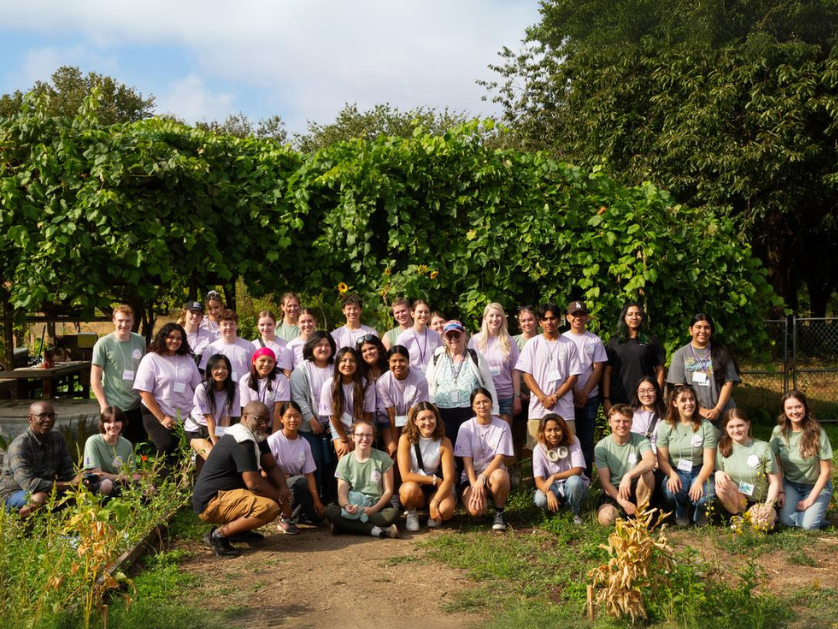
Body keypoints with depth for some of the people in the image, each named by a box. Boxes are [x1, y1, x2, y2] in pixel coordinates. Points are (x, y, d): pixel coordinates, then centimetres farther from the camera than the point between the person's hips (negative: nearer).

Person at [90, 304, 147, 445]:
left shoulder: (140, 341, 4)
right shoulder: (103, 344, -8)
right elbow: (95, 378, -7)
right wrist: (103, 405, -13)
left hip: (136, 405, 4)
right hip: (113, 406, -4)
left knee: (132, 446, 14)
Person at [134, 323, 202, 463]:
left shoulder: (187, 359, 11)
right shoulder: (151, 359, -3)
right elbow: (144, 392, -8)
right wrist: (161, 418, -12)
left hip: (186, 416, 4)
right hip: (157, 414, -4)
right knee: (167, 449, -19)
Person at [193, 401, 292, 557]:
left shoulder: (257, 437, 11)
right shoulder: (242, 442, -21)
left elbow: (272, 466, 11)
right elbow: (253, 483, -24)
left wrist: (283, 488, -9)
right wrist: (279, 497, -10)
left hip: (224, 493, 11)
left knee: (275, 483, 11)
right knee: (270, 507, -28)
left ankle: (239, 530, 9)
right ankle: (219, 534, -15)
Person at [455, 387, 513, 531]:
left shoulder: (502, 426, -2)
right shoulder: (466, 428, -1)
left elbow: (499, 458, -9)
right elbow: (467, 460, -7)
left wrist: (482, 478, -22)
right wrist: (475, 485, -20)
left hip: (493, 472, 0)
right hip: (471, 476, 0)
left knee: (499, 476, -39)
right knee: (475, 510, -29)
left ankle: (499, 513, -11)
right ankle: (482, 497, 10)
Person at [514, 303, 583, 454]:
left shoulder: (569, 345, 8)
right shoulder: (533, 344, 8)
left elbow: (574, 376, 4)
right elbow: (527, 375, 3)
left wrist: (555, 396, -8)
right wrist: (543, 398, -9)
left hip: (564, 408, 0)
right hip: (538, 407, 0)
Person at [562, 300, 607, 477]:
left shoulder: (595, 341, 7)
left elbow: (598, 369, 2)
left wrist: (585, 392, -8)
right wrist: (574, 392, -7)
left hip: (589, 397, 1)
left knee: (587, 440, 3)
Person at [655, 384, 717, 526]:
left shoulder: (706, 427, -2)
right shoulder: (665, 426, -1)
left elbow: (708, 462, -7)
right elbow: (662, 459, -3)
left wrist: (699, 481, -27)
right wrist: (672, 475, -25)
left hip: (699, 471, 0)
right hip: (675, 471, 0)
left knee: (705, 497, -31)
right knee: (672, 491, -34)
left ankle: (700, 514, 9)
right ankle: (681, 513, 4)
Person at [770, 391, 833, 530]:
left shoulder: (817, 433, -17)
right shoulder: (779, 431, -11)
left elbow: (826, 470, -12)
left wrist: (810, 500, -15)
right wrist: (780, 492, -10)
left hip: (816, 486, -2)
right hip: (790, 485, 2)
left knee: (809, 525, -21)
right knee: (786, 521, -20)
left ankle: (820, 508, 12)